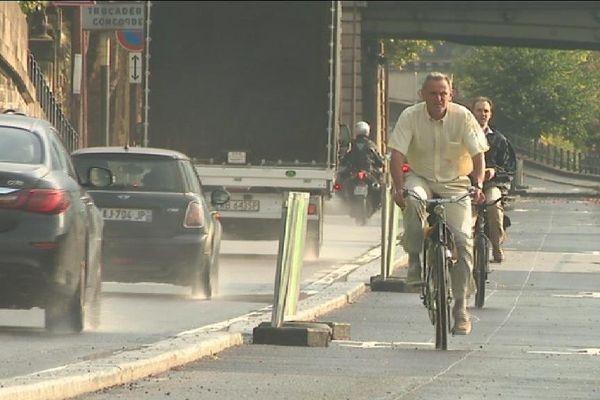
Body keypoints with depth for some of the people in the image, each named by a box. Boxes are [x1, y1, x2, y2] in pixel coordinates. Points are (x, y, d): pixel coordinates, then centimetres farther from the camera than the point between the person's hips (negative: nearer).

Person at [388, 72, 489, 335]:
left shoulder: (462, 117, -10)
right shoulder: (410, 116, -11)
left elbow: (478, 154, -11)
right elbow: (397, 155, -17)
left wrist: (478, 185, -28)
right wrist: (399, 188, -32)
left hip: (454, 183, 0)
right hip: (420, 178, 0)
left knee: (462, 239, -14)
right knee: (413, 202, -38)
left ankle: (461, 308, -6)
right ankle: (416, 264, -24)